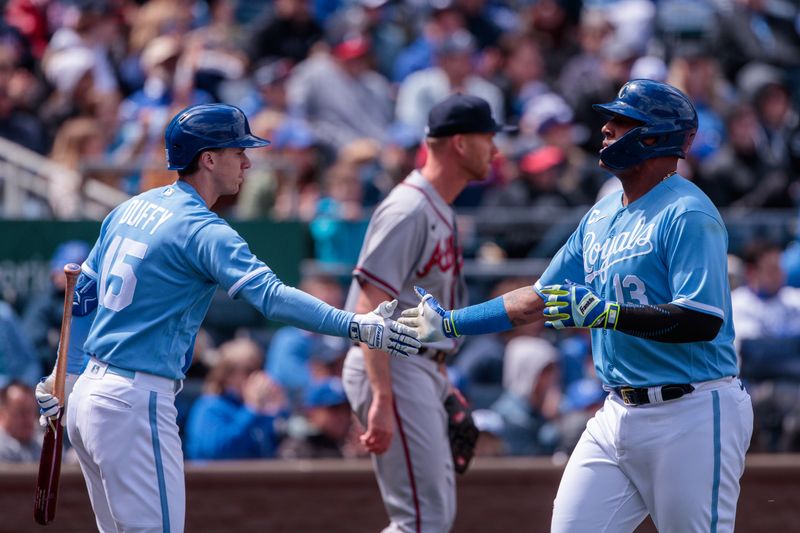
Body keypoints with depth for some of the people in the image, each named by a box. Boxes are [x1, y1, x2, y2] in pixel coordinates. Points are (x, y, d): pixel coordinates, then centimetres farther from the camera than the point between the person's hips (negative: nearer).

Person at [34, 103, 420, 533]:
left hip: (87, 398, 9)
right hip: (136, 403, -9)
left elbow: (84, 295, 19)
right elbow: (269, 295, -27)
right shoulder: (203, 231, -14)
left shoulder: (131, 209, 13)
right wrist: (354, 326, -34)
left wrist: (66, 377, 25)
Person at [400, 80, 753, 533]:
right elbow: (541, 299, 21)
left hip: (692, 414, -8)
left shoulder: (688, 215, -13)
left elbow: (702, 321, -23)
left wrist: (604, 313, -26)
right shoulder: (601, 218, 15)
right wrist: (451, 324, 18)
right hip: (619, 414, 8)